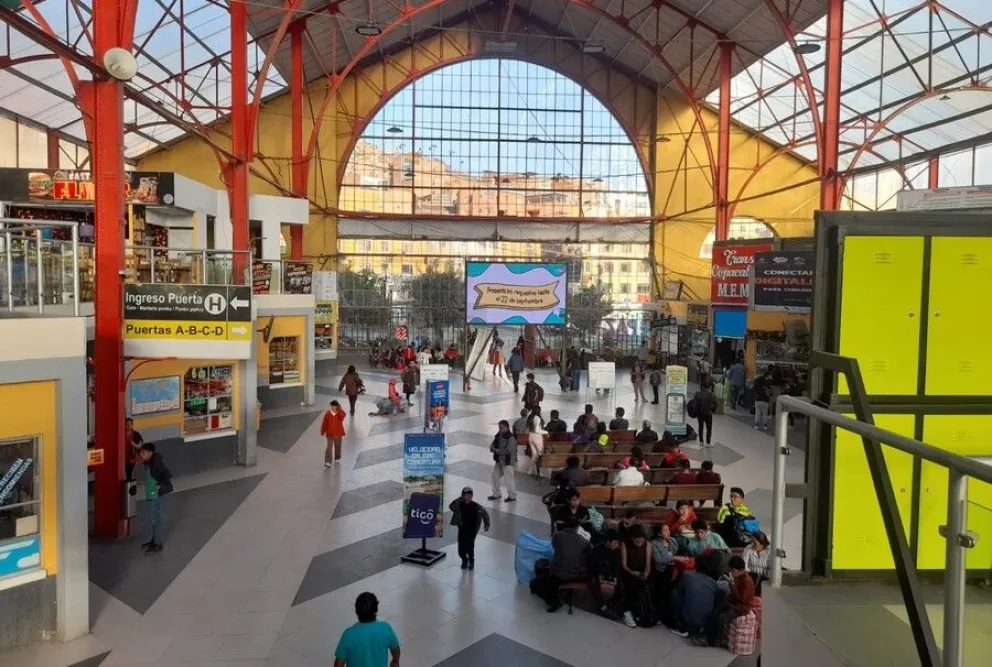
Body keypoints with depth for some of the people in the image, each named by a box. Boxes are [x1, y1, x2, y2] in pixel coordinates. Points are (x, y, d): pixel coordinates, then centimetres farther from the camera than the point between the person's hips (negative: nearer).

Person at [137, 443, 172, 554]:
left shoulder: (156, 463, -23)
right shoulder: (148, 462, 4)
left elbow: (168, 475, -27)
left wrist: (160, 486, -19)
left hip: (155, 496, -9)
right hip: (150, 495, 9)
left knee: (156, 519, 0)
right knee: (154, 518, 19)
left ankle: (158, 544, 9)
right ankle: (154, 540, 32)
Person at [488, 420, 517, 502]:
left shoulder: (511, 438, -20)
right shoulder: (499, 436, 4)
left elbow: (507, 451, -27)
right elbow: (492, 446, 7)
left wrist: (496, 450, -19)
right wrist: (493, 449, -18)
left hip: (508, 462, -9)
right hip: (499, 461, 9)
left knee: (509, 479, 0)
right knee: (495, 476, 16)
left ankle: (512, 496, 18)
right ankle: (496, 494, 33)